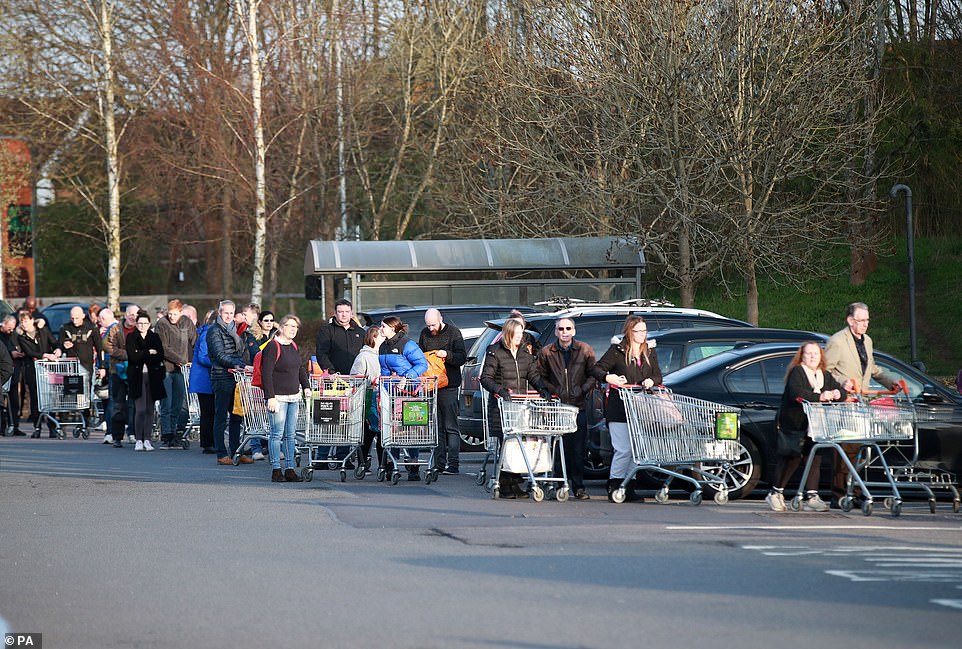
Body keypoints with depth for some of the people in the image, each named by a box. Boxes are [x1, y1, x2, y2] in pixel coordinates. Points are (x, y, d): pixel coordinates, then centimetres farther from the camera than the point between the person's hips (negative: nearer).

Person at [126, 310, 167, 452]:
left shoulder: (155, 337, 12)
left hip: (152, 376, 2)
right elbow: (133, 356, -8)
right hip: (137, 377, -2)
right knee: (140, 409, -10)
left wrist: (142, 356, -7)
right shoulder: (131, 338, 6)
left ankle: (147, 440, 7)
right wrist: (149, 353, -5)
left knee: (150, 409, 2)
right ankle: (139, 440, -4)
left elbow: (160, 357, 0)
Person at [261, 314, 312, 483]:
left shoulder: (293, 347, 15)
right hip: (278, 397, -8)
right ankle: (276, 470, -2)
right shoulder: (272, 347, -10)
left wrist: (306, 387, 12)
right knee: (277, 434, -6)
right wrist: (270, 397, -19)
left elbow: (301, 369, 26)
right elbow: (266, 373, -14)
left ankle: (290, 469, 11)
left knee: (290, 435, 8)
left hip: (293, 397, 8)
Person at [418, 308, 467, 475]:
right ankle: (439, 464, 10)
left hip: (448, 386, -5)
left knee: (450, 427, -7)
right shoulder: (425, 334, 14)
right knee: (436, 426, 6)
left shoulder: (453, 333, 0)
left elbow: (462, 358, -3)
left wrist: (447, 355, -19)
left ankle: (453, 464, -7)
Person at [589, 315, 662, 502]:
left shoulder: (650, 352, 15)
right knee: (624, 449, -11)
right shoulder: (617, 350, 0)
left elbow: (658, 375, 15)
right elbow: (596, 369, 1)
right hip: (619, 409, -5)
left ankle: (628, 488, 8)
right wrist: (608, 377, -18)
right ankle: (614, 486, -3)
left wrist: (651, 381, -7)